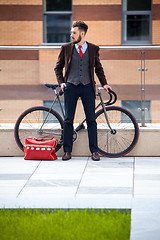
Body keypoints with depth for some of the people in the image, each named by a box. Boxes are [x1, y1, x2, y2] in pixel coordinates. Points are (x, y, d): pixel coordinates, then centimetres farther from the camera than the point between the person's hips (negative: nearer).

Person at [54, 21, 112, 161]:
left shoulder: (93, 49, 6)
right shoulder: (66, 48, 6)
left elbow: (98, 68, 15)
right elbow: (58, 67, 12)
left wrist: (104, 84, 6)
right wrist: (61, 82, -1)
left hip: (88, 87, 0)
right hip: (70, 86, 0)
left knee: (91, 120, 0)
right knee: (68, 120, 2)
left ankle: (94, 151, 6)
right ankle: (67, 151, 9)